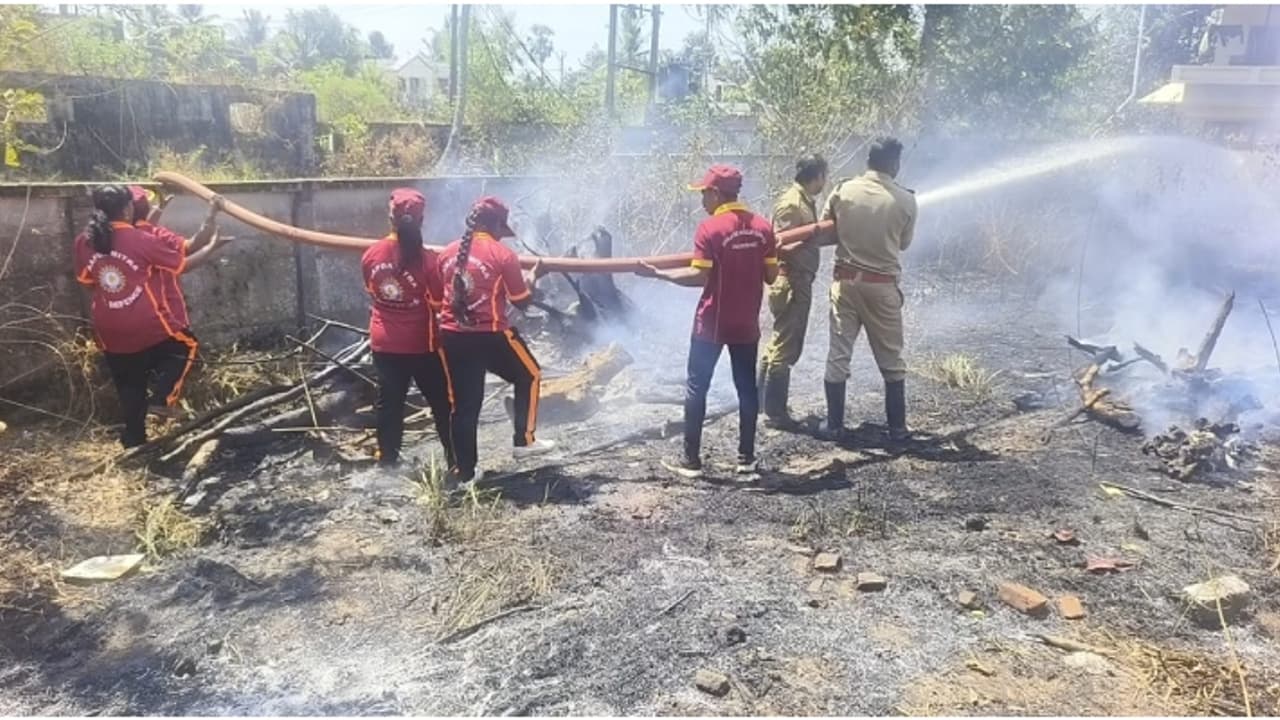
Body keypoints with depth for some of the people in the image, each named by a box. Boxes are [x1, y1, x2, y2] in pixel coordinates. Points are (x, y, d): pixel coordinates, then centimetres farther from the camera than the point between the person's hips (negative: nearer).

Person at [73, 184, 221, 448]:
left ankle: (134, 437, 24)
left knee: (129, 386, 19)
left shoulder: (84, 241, -1)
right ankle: (163, 395, 0)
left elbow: (87, 281, 12)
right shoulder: (141, 240, -14)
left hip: (110, 334, 5)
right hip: (148, 328, -5)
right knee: (185, 346, 22)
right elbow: (184, 263, -5)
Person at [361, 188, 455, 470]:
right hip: (419, 344, -4)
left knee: (389, 402, 12)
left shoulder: (371, 255, -3)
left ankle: (387, 460, 19)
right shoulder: (425, 259, -17)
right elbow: (439, 303, -13)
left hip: (383, 342, 4)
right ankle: (455, 461, 14)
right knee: (441, 403, 8)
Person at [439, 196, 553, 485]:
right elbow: (523, 301, -3)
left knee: (463, 404, 11)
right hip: (491, 335, -5)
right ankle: (524, 441, 21)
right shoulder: (503, 255, -7)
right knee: (529, 376, 21)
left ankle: (463, 469, 14)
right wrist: (532, 277, 17)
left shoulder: (448, 253, 8)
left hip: (453, 336, 5)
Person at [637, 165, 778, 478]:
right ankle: (746, 457, 18)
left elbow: (699, 277, -19)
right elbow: (771, 276, 2)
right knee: (746, 387, 12)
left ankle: (691, 460, 8)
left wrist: (658, 273, -11)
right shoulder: (762, 226, 2)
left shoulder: (709, 228, -14)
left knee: (696, 387, 5)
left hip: (712, 324, -5)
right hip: (747, 324, 5)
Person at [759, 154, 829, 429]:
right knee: (785, 348, -5)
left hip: (798, 281, 11)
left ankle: (764, 404, 28)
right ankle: (775, 412, 2)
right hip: (790, 282, -11)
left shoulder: (805, 202, 15)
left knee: (781, 344, 17)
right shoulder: (791, 204, -16)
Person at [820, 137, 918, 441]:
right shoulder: (906, 200, -6)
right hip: (882, 286, -1)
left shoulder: (843, 191, -4)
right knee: (891, 360, 11)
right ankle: (897, 427, 16)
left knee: (838, 354, 8)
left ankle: (834, 424, 12)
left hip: (846, 280, 1)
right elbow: (903, 243, 7)